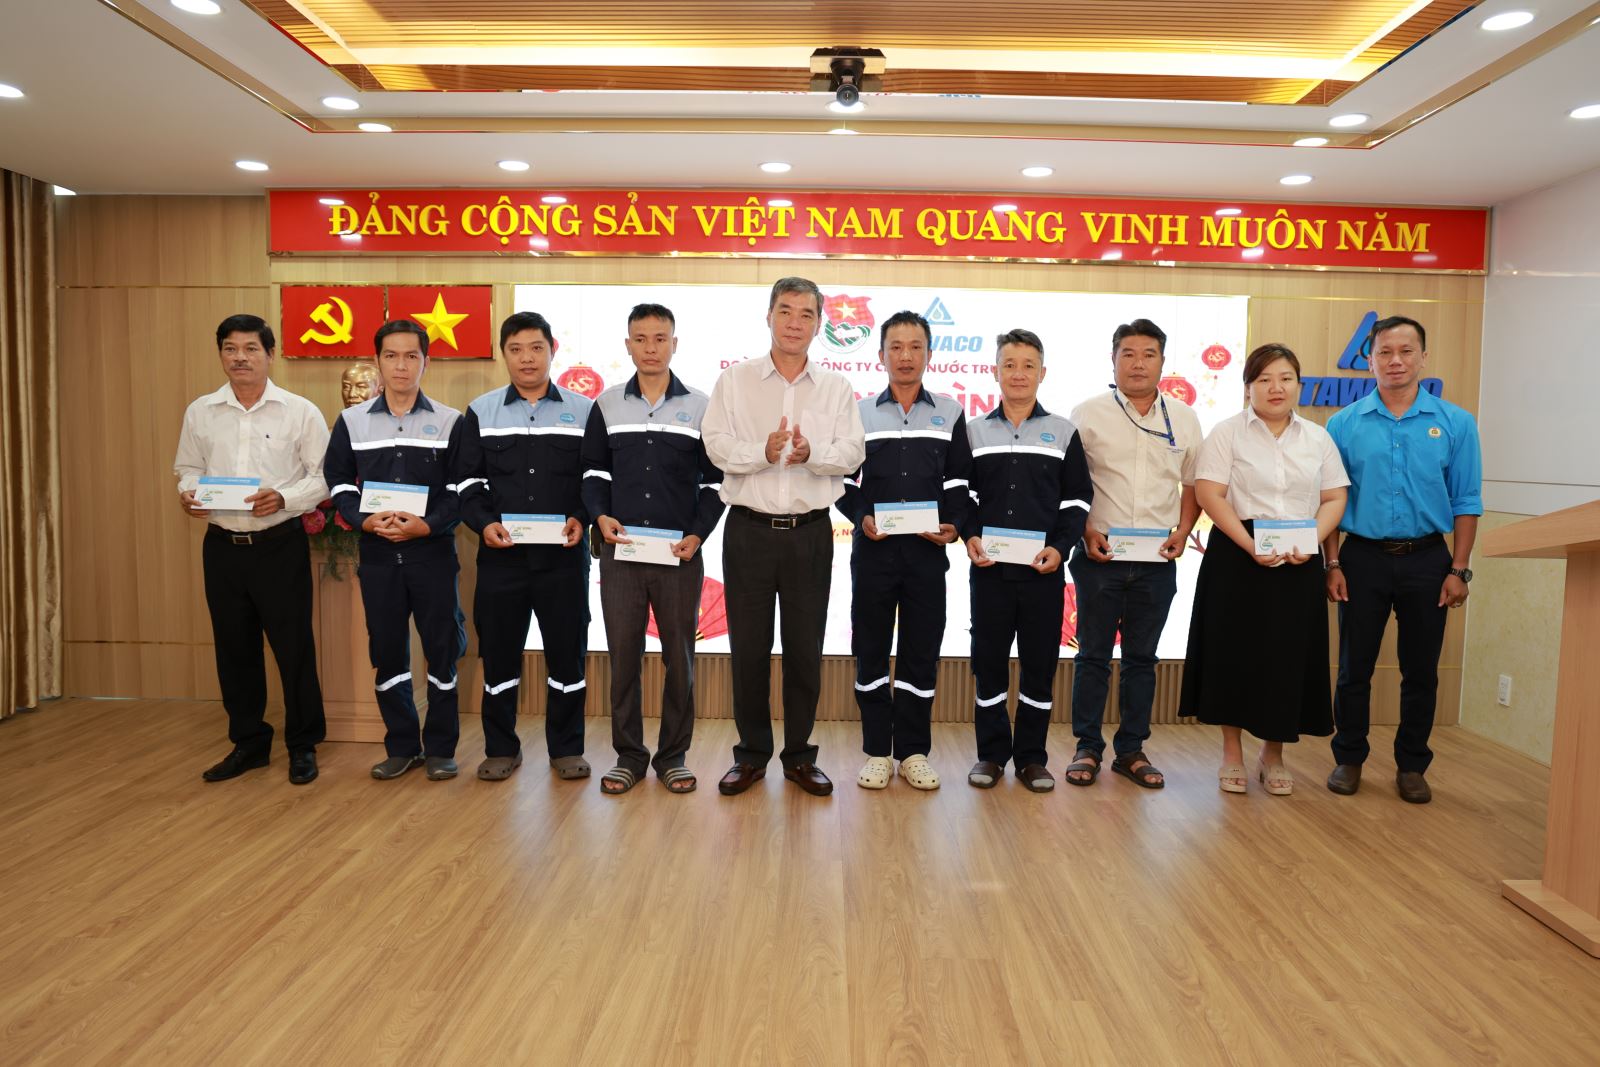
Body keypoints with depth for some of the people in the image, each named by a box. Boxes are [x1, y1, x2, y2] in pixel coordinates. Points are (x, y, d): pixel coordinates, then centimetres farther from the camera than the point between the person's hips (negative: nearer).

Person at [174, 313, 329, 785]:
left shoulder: (300, 412, -4)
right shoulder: (200, 412, 7)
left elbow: (323, 476, -5)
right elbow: (188, 468, 15)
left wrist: (283, 498, -20)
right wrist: (188, 494, -6)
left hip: (280, 546, -4)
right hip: (222, 546, 4)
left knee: (293, 647, 2)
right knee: (234, 649, 12)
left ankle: (303, 746, 16)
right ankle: (248, 743, 27)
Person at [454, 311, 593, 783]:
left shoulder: (584, 411, 5)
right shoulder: (481, 412, 8)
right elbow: (467, 480, 6)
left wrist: (582, 519, -11)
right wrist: (483, 523, -11)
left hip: (564, 555, -1)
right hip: (500, 554, 1)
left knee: (568, 651, 5)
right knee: (498, 652, 7)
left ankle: (566, 748, 20)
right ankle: (500, 748, 23)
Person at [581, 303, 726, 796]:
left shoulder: (700, 407, 4)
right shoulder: (607, 405, 8)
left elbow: (714, 481, 5)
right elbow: (593, 472, 11)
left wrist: (698, 534, -9)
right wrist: (600, 515, -8)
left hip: (680, 554, -1)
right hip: (620, 551, 1)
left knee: (679, 656, 5)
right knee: (623, 654, 5)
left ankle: (673, 756, 17)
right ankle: (628, 754, 17)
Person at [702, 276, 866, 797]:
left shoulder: (836, 387, 8)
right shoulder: (736, 380, 5)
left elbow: (851, 452, -3)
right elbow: (716, 444, -6)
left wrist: (811, 454, -22)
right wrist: (764, 452, -23)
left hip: (810, 533, 1)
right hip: (750, 529, -1)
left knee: (805, 648, 6)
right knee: (748, 646, 5)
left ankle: (799, 755, 20)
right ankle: (751, 754, 20)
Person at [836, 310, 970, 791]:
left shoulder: (949, 414, 9)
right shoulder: (859, 413, 7)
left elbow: (959, 482, 8)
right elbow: (843, 481, 6)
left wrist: (954, 525, -9)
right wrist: (861, 518, -11)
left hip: (927, 553, 0)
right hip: (873, 552, 0)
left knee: (922, 652, 5)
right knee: (870, 651, 4)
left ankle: (914, 751, 16)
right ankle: (877, 752, 15)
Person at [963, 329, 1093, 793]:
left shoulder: (1063, 432, 7)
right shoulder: (974, 432, 8)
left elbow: (1078, 499, 5)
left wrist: (1060, 547, -9)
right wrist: (969, 536, -8)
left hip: (1043, 570, 0)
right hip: (989, 568, 1)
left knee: (1040, 663, 5)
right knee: (988, 661, 4)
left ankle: (1032, 756, 17)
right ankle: (992, 753, 17)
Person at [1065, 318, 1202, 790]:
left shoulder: (1184, 418, 9)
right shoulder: (1088, 414, -1)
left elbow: (1193, 483, 15)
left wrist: (1183, 530, 1)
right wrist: (1086, 531, -11)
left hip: (1157, 560, 3)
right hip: (1100, 557, -2)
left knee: (1142, 658, 10)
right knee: (1093, 656, 4)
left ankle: (1132, 750, 20)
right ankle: (1087, 749, 14)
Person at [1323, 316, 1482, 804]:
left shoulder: (1455, 422, 1)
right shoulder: (1345, 425, -1)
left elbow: (1466, 503, 2)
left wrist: (1459, 570, -3)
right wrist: (1333, 565, -4)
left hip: (1427, 559, 1)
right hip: (1363, 557, 0)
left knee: (1420, 671, 9)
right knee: (1354, 667, 7)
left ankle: (1412, 766, 24)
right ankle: (1349, 759, 22)